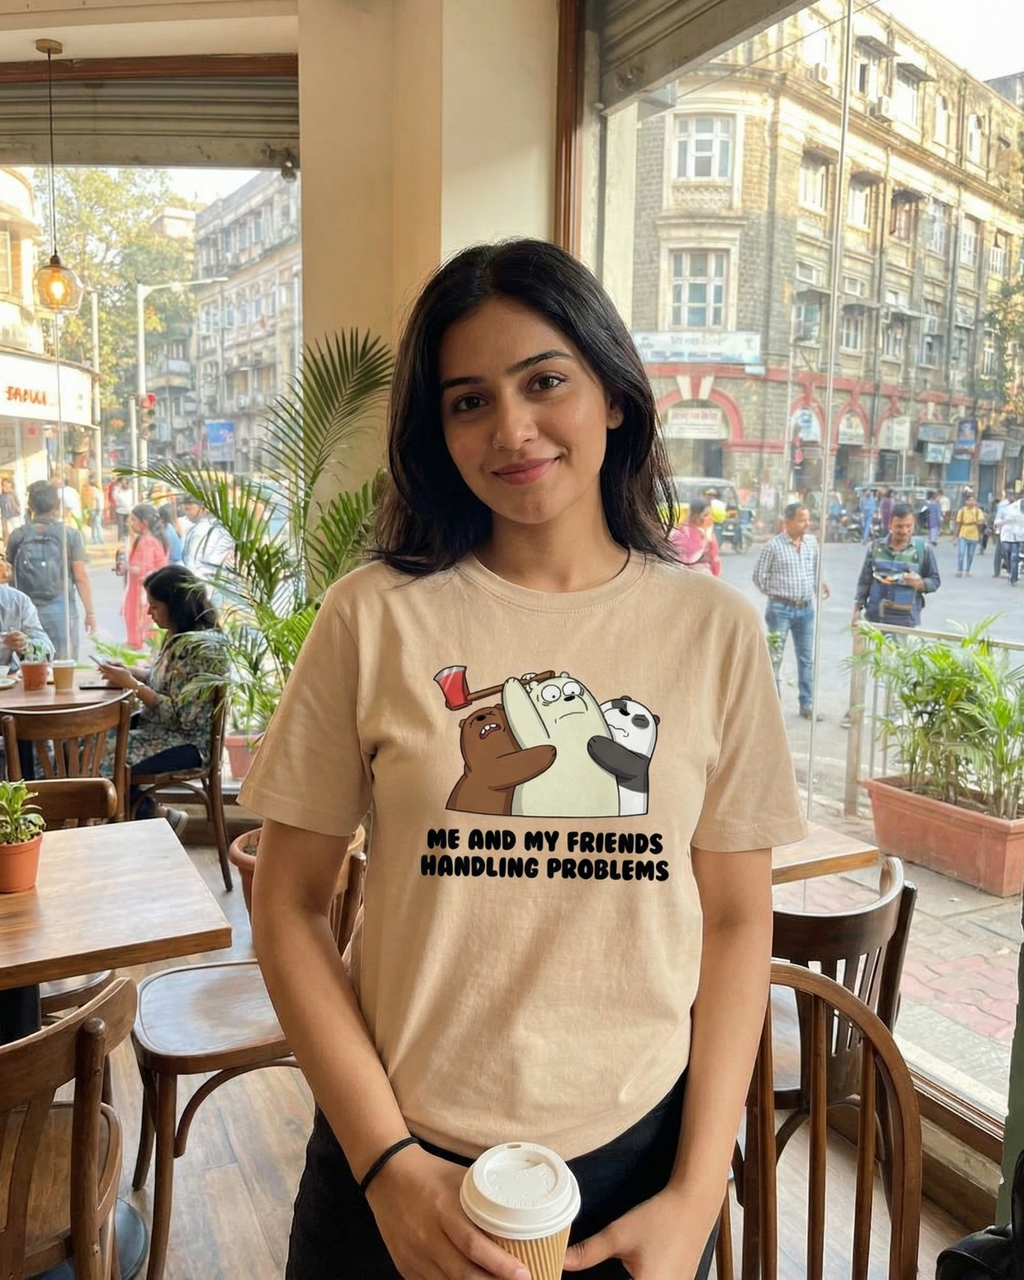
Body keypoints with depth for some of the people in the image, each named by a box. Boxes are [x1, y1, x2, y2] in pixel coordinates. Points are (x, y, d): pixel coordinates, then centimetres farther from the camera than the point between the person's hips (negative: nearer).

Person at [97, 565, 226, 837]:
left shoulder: (201, 647, -23)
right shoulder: (179, 636, 6)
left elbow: (181, 715, -25)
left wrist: (132, 684, -21)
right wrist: (128, 671, 2)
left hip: (185, 743, -10)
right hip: (162, 728, 10)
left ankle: (160, 817, 5)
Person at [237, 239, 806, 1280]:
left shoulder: (714, 630, -6)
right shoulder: (374, 618, -10)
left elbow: (736, 921, -2)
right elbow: (288, 904, -6)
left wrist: (696, 1195, -5)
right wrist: (388, 1165, -9)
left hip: (636, 1162, 2)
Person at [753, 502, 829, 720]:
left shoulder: (812, 542, 4)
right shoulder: (773, 545, -12)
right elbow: (759, 576, -5)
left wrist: (818, 586, 3)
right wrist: (775, 595, 1)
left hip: (806, 608, 5)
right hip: (781, 609, -5)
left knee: (807, 659, 11)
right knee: (774, 658, 3)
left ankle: (807, 704, 21)